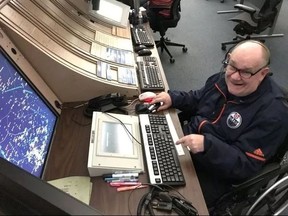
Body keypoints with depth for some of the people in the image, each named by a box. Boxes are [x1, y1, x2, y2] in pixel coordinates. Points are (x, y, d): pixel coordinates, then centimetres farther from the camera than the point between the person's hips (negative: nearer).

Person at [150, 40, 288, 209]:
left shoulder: (273, 112, -25)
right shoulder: (226, 78, -4)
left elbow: (246, 165, -26)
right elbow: (197, 100, 13)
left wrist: (208, 145, -39)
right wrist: (173, 98, -6)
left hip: (215, 174, -6)